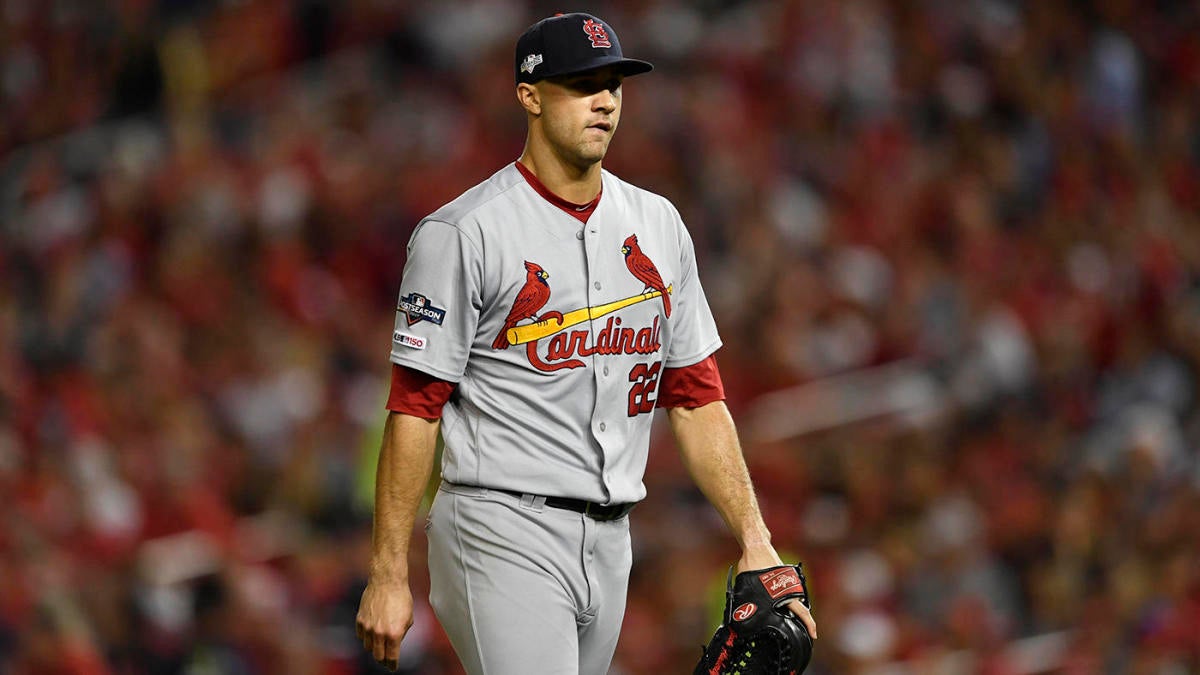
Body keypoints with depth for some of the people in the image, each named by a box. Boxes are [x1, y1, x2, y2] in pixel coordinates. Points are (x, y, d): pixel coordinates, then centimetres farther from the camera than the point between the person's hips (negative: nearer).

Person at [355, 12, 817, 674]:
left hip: (609, 543, 7)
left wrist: (755, 541, 4)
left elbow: (696, 396, 14)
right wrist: (388, 576, -13)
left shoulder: (658, 224, 12)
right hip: (502, 537, -7)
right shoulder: (461, 233, -7)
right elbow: (415, 409, -9)